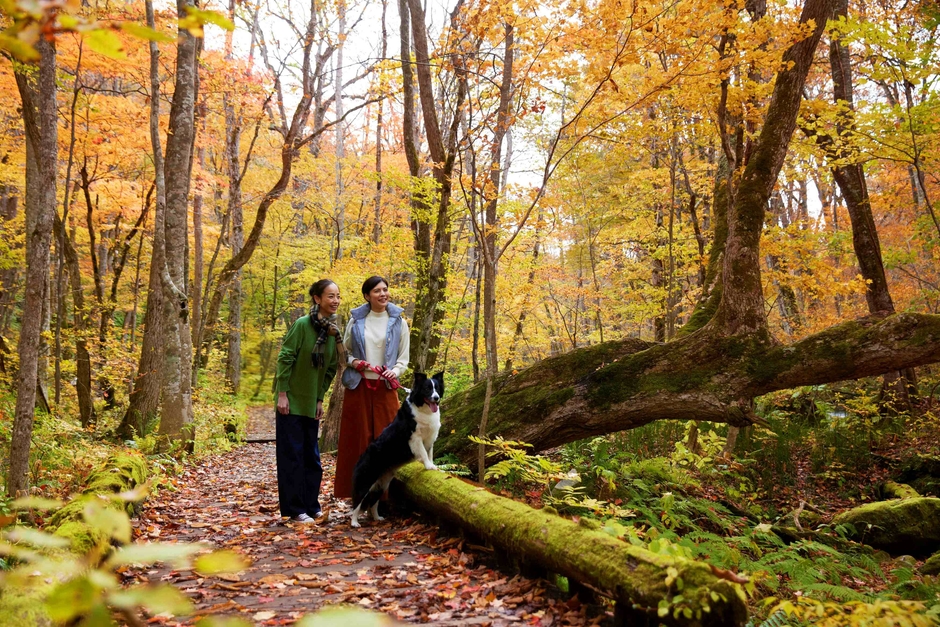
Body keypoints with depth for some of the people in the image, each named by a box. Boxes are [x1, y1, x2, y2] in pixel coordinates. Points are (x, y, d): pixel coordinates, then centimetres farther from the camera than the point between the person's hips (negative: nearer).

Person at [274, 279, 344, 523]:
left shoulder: (334, 332, 3)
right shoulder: (302, 324, -15)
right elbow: (285, 358, -15)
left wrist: (320, 398, 8)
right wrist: (283, 394, -16)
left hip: (311, 403, 6)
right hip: (291, 401, -6)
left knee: (311, 455, 12)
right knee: (292, 455, -1)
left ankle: (312, 506, 22)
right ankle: (295, 509, 7)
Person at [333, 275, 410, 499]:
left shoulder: (398, 321, 4)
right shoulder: (356, 320, 5)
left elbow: (404, 358, 7)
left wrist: (395, 372, -13)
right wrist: (353, 362, -10)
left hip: (385, 388, 0)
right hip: (358, 386, 0)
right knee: (358, 438, 2)